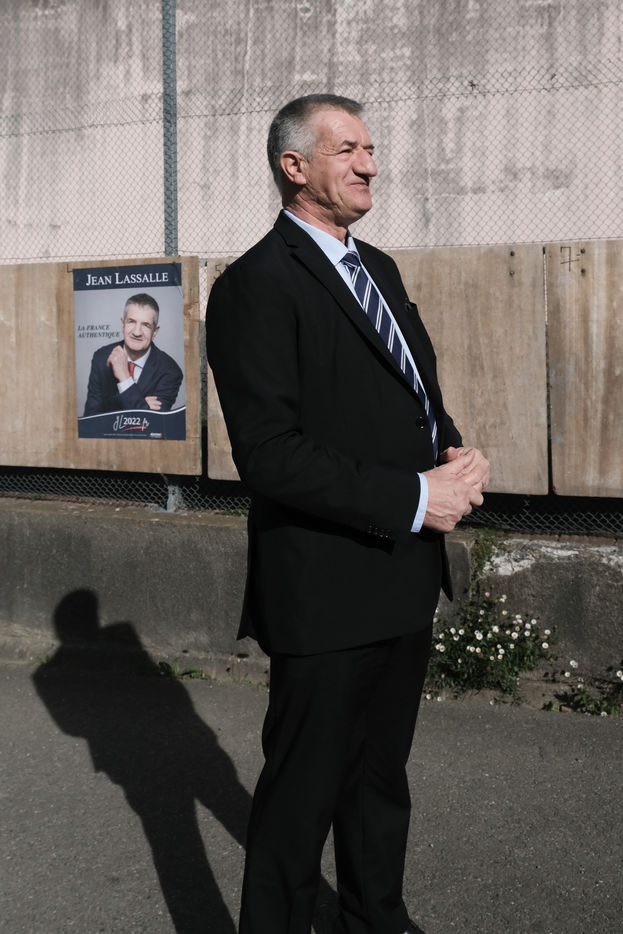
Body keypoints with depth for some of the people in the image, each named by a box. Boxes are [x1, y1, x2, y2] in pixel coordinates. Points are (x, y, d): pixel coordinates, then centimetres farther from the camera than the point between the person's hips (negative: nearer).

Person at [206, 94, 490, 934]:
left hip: (406, 580, 9)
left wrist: (455, 454, -3)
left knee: (382, 772, 23)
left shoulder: (378, 268, 12)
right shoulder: (257, 285, -15)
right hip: (327, 590, -9)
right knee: (304, 792, 5)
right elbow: (272, 455, -22)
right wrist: (414, 499, -22)